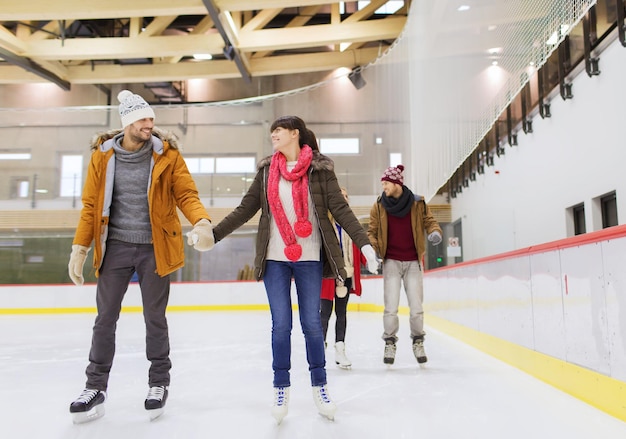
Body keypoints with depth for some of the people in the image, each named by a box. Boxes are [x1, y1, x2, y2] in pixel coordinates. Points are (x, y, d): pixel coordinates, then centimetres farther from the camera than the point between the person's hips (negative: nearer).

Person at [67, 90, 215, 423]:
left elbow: (186, 194, -8)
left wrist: (202, 222, -27)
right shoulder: (103, 155, 1)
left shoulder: (167, 155, -4)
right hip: (115, 246, 2)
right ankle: (96, 387, 24)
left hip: (154, 248, -1)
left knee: (154, 318, 9)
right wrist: (80, 248, -1)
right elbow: (91, 204, 3)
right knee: (105, 317, 8)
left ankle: (159, 383, 27)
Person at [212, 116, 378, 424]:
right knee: (281, 324, 4)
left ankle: (319, 388, 22)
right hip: (275, 259, 2)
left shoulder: (320, 169, -1)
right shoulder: (267, 170, 8)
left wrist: (363, 241, -16)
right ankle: (281, 389, 18)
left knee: (311, 323, 5)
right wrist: (214, 234, 3)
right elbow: (245, 209, 9)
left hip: (309, 258, -2)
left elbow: (340, 208, -6)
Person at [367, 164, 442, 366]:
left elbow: (429, 221, 5)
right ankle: (390, 343, 17)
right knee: (391, 307, -4)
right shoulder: (379, 206, -1)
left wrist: (435, 232, -16)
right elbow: (372, 231, 4)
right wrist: (372, 248, -14)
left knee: (416, 307, 4)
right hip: (391, 262, 0)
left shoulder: (418, 203, -3)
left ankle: (418, 342, 27)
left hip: (413, 262, 0)